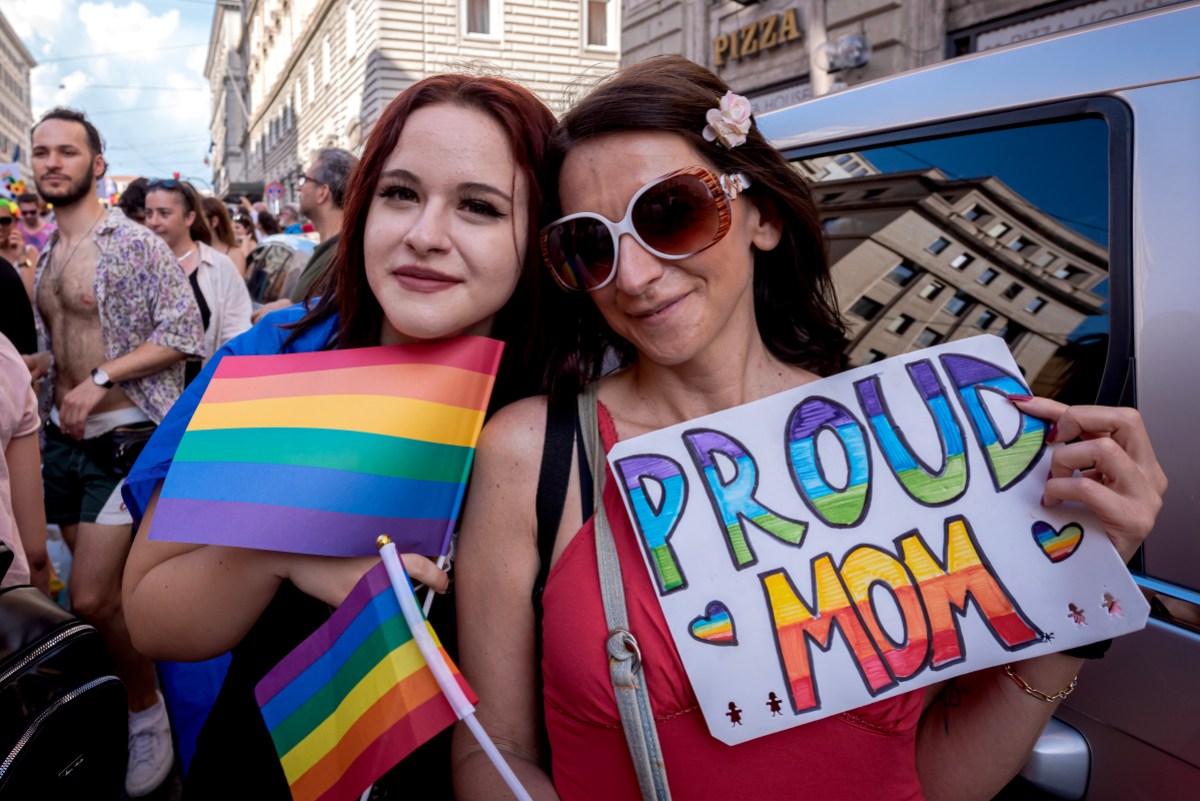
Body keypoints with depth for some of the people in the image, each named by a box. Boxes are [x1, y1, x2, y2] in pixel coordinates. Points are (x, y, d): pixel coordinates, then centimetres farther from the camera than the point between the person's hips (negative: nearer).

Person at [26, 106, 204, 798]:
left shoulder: (136, 244, -9)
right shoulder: (47, 254, 14)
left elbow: (184, 334, -17)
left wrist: (101, 377, -20)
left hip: (124, 438, -7)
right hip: (65, 437, 7)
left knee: (92, 600, -10)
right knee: (107, 591, 13)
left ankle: (147, 712, 13)